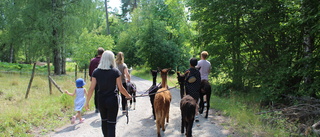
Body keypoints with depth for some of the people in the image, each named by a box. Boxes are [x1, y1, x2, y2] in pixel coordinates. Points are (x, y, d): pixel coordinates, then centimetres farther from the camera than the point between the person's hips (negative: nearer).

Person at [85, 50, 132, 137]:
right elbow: (121, 88, -6)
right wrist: (128, 96, 11)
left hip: (101, 100, 3)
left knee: (104, 121, 22)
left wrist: (87, 102, 5)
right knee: (111, 123, 4)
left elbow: (91, 88, -4)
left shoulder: (96, 72, -3)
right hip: (112, 100, -3)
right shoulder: (115, 71, -9)